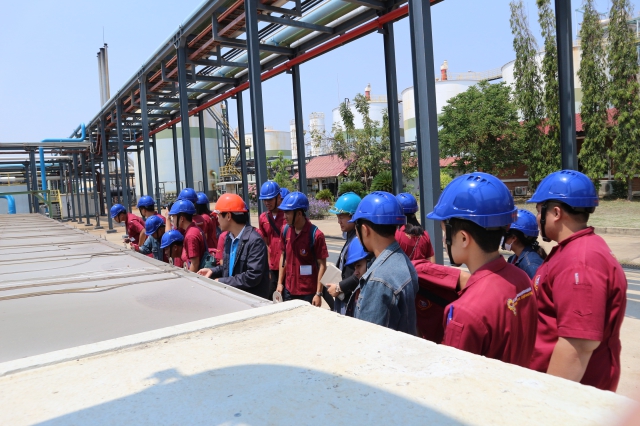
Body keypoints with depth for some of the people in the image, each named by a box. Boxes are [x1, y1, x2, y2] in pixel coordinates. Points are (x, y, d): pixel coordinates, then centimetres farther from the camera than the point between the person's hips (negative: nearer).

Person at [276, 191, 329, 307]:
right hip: (288, 290, 5)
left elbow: (322, 265, -12)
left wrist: (318, 294, -13)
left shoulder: (315, 235, -16)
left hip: (308, 293, -5)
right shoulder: (285, 230, 0)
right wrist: (280, 283, 8)